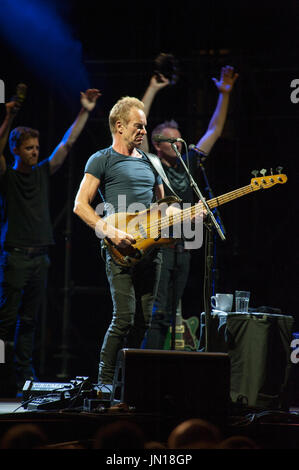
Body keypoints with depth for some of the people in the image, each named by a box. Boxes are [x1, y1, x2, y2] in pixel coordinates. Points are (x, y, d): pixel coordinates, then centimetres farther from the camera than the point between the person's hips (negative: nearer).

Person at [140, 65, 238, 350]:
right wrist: (152, 90, -8)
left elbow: (214, 130, 19)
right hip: (157, 248, -7)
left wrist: (225, 94, 13)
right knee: (156, 313, -12)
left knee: (168, 315, 8)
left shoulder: (188, 164, 15)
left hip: (181, 250, 7)